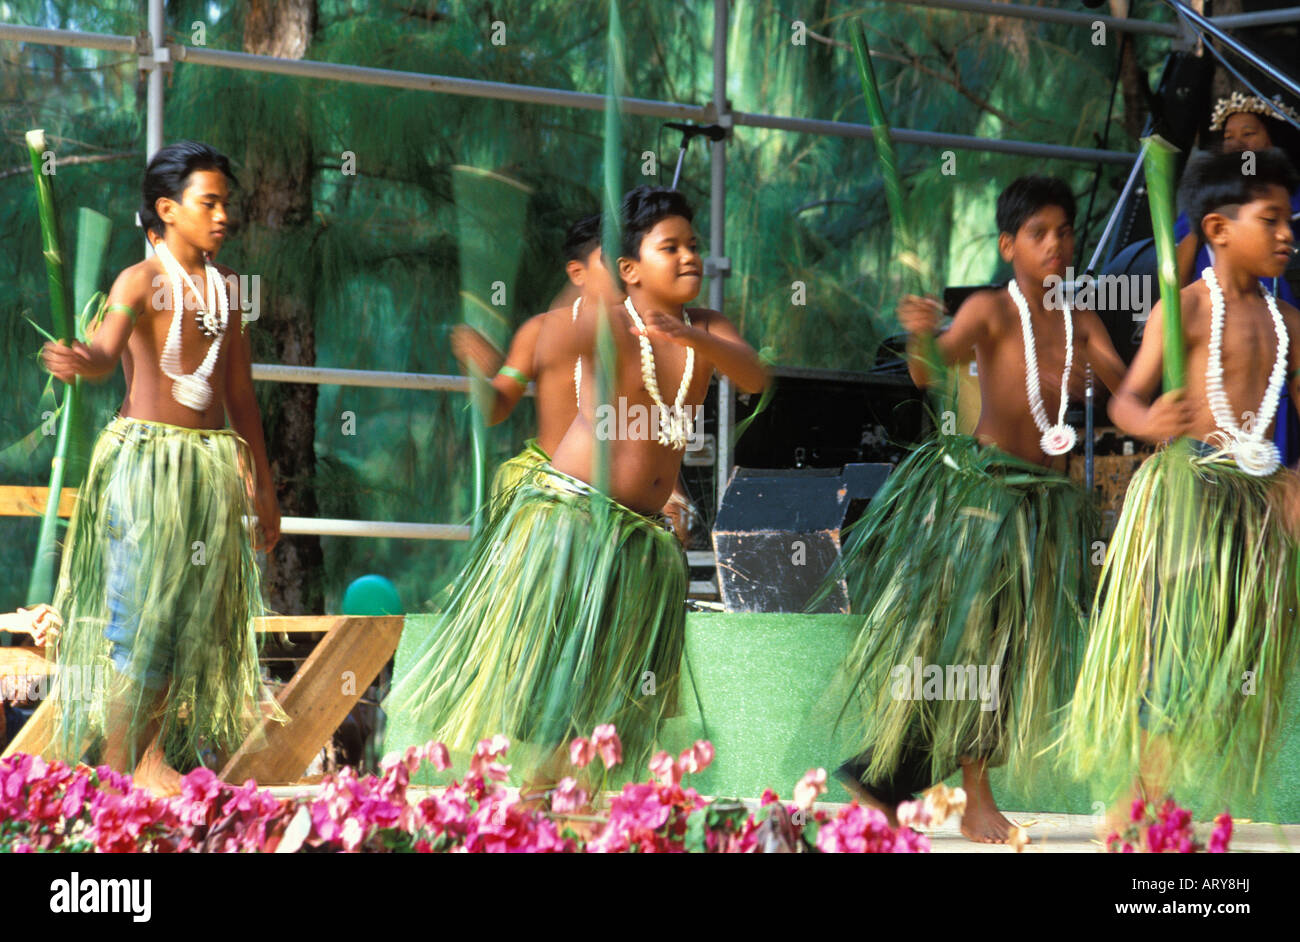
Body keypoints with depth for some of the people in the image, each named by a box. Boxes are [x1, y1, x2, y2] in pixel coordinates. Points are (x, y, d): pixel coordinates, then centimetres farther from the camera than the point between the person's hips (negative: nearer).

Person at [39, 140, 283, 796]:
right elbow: (106, 350, -27)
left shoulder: (223, 288, 12)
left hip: (213, 459, 6)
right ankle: (113, 763, -1)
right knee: (139, 602, -8)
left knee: (192, 608, 6)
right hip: (145, 454, -6)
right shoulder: (141, 281, -7)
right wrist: (80, 360, -51)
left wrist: (261, 484, 19)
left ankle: (154, 755, 14)